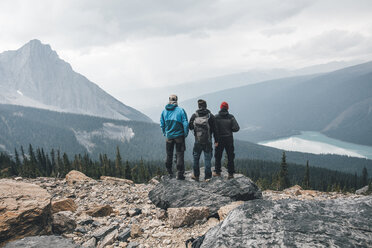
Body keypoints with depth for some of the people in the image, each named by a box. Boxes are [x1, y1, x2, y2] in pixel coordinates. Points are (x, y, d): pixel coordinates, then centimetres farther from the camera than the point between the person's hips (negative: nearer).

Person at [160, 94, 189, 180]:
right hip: (179, 136, -3)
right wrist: (185, 134, 2)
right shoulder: (181, 110, -11)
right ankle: (180, 174, 2)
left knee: (169, 155, 16)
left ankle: (169, 172, 26)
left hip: (169, 137, 3)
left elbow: (162, 124, 5)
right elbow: (185, 124, -12)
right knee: (180, 155, 4)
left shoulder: (164, 111, -1)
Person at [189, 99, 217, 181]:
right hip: (208, 141, -1)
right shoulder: (210, 116, -5)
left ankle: (196, 175, 23)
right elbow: (214, 129, -3)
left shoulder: (194, 116, -2)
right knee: (207, 158, 6)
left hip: (197, 141, 1)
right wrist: (216, 140, 4)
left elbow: (190, 127, 4)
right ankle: (207, 177, 7)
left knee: (196, 158, 15)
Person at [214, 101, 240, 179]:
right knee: (230, 157, 7)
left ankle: (217, 172, 20)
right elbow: (236, 128, -9)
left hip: (219, 139, 0)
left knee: (218, 156, 13)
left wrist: (215, 140, -5)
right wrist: (230, 130, 10)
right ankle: (231, 173, 8)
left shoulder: (216, 117, -6)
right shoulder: (231, 117, -5)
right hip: (229, 139, 0)